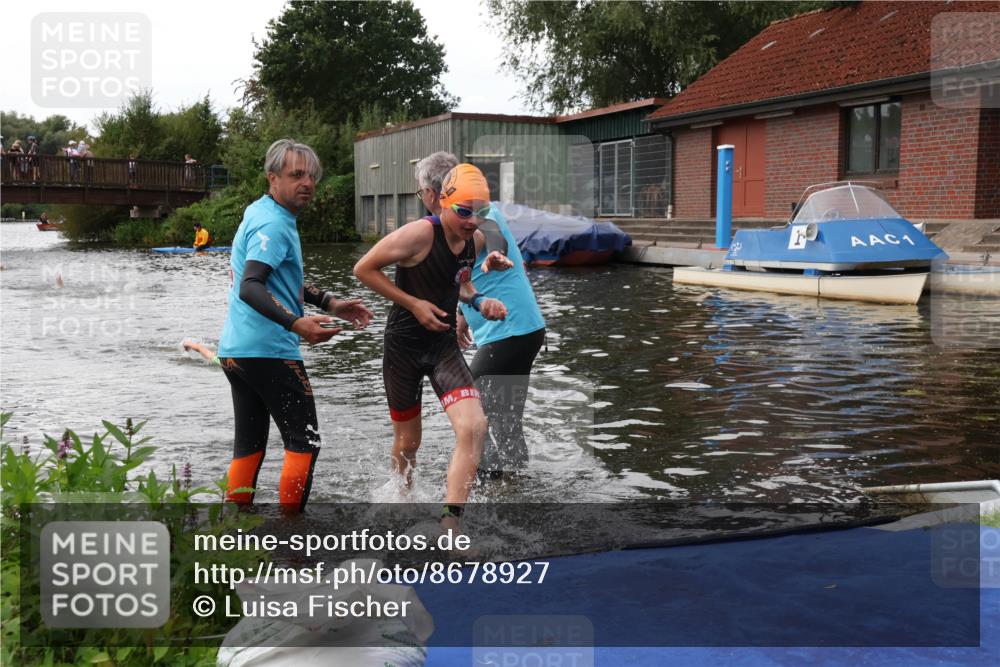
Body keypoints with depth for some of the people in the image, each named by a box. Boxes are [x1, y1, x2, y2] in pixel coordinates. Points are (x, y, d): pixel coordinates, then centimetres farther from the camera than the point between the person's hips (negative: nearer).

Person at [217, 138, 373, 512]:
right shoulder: (273, 224, -14)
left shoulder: (258, 214, 18)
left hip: (235, 350, 10)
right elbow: (249, 288, -26)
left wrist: (330, 304, 24)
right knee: (304, 442, -2)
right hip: (269, 351, -10)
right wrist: (296, 323, -36)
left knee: (249, 445, 13)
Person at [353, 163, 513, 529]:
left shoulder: (476, 239, 0)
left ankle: (449, 525, -14)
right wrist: (413, 304, -18)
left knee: (474, 427, -18)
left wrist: (480, 302, -2)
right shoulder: (420, 233, -20)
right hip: (404, 344, -4)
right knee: (407, 441, 11)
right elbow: (363, 269, -14)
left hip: (444, 344, 4)